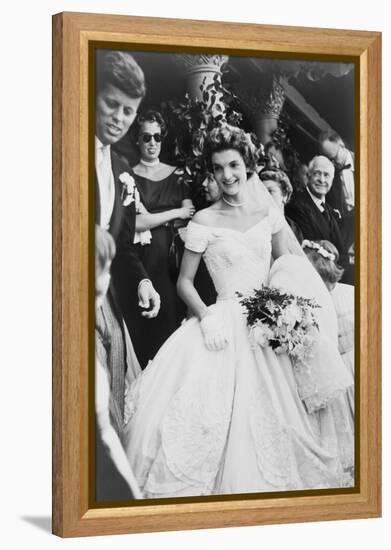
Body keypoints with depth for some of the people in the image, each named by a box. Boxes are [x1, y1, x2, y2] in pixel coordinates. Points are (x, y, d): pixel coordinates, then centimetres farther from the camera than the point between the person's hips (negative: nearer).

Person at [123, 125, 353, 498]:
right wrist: (206, 316, -16)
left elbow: (286, 265, 18)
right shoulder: (203, 222, -2)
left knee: (270, 417, 1)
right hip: (225, 324, -3)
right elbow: (184, 282, 0)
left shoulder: (269, 212, 6)